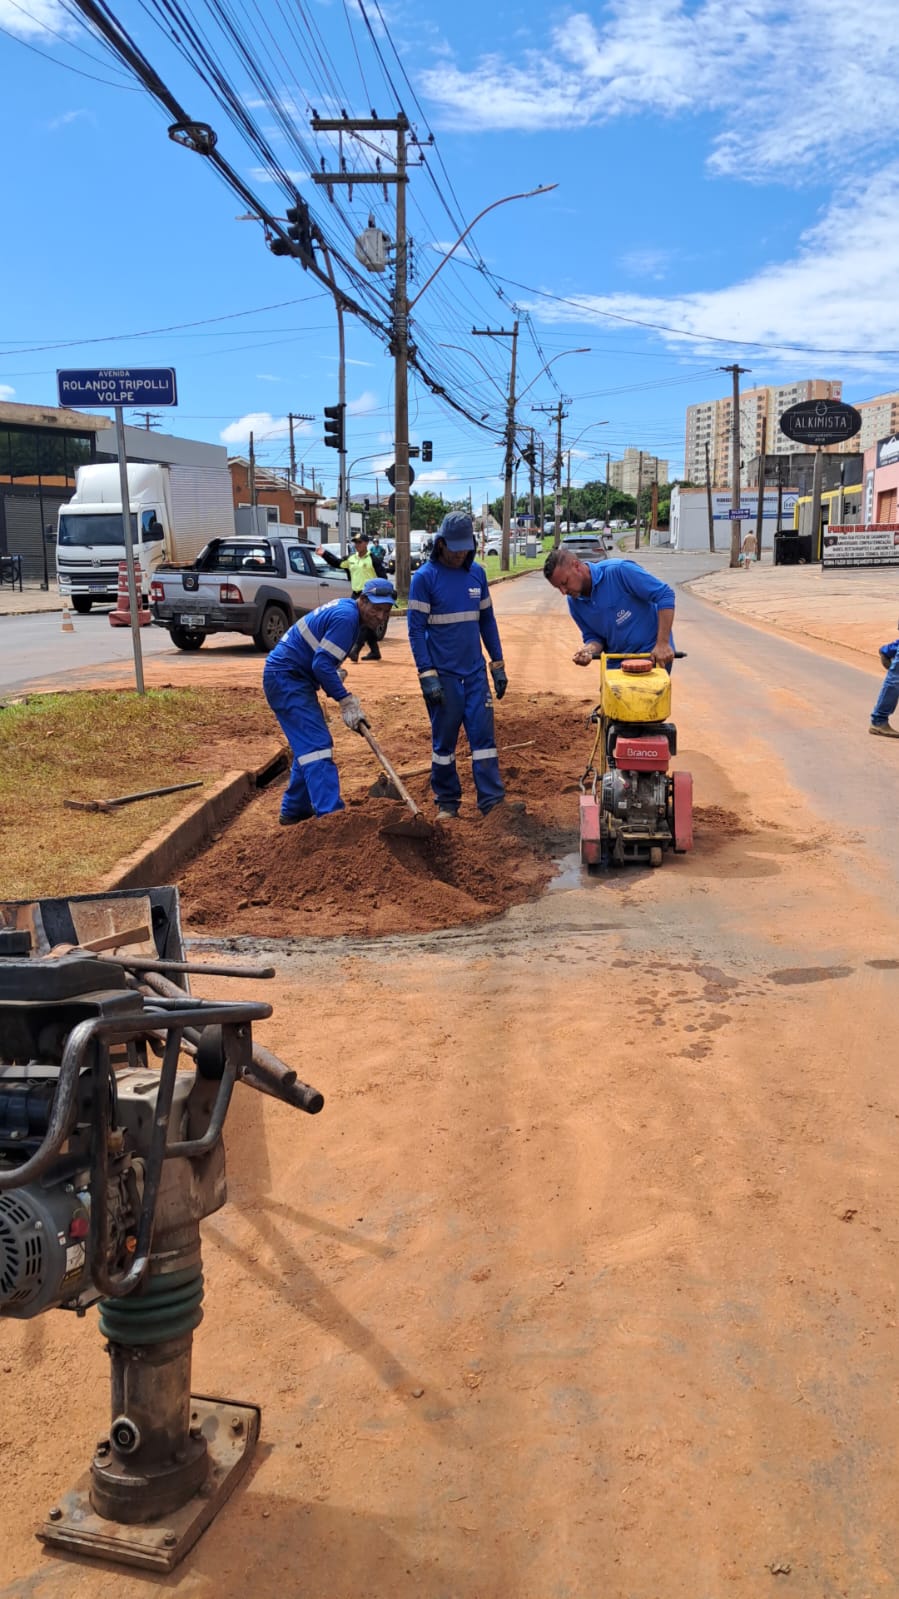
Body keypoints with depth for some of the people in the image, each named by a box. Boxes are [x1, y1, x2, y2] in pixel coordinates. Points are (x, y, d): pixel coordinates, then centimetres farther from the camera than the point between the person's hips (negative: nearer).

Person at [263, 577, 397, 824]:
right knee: (316, 744, -17)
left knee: (308, 744, 15)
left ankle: (294, 810, 24)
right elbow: (322, 664, -23)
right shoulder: (346, 617, -19)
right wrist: (346, 700, -20)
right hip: (285, 677, -10)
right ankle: (330, 812, -25)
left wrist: (342, 692, 9)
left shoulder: (347, 611, 12)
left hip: (293, 678, 10)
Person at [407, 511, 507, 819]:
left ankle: (493, 801, 3)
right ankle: (446, 802, 18)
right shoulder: (424, 577, -7)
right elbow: (416, 629, -9)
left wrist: (498, 665, 11)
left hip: (475, 672, 4)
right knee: (444, 740, 6)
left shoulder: (477, 573, 6)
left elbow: (487, 620, 14)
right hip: (443, 675, -4)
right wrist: (427, 675, -15)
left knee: (484, 735, 0)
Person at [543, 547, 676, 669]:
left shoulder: (618, 571, -20)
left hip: (653, 656, -7)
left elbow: (665, 595, -20)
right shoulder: (575, 602, 0)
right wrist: (588, 651, -18)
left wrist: (663, 644, -24)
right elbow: (593, 636, 7)